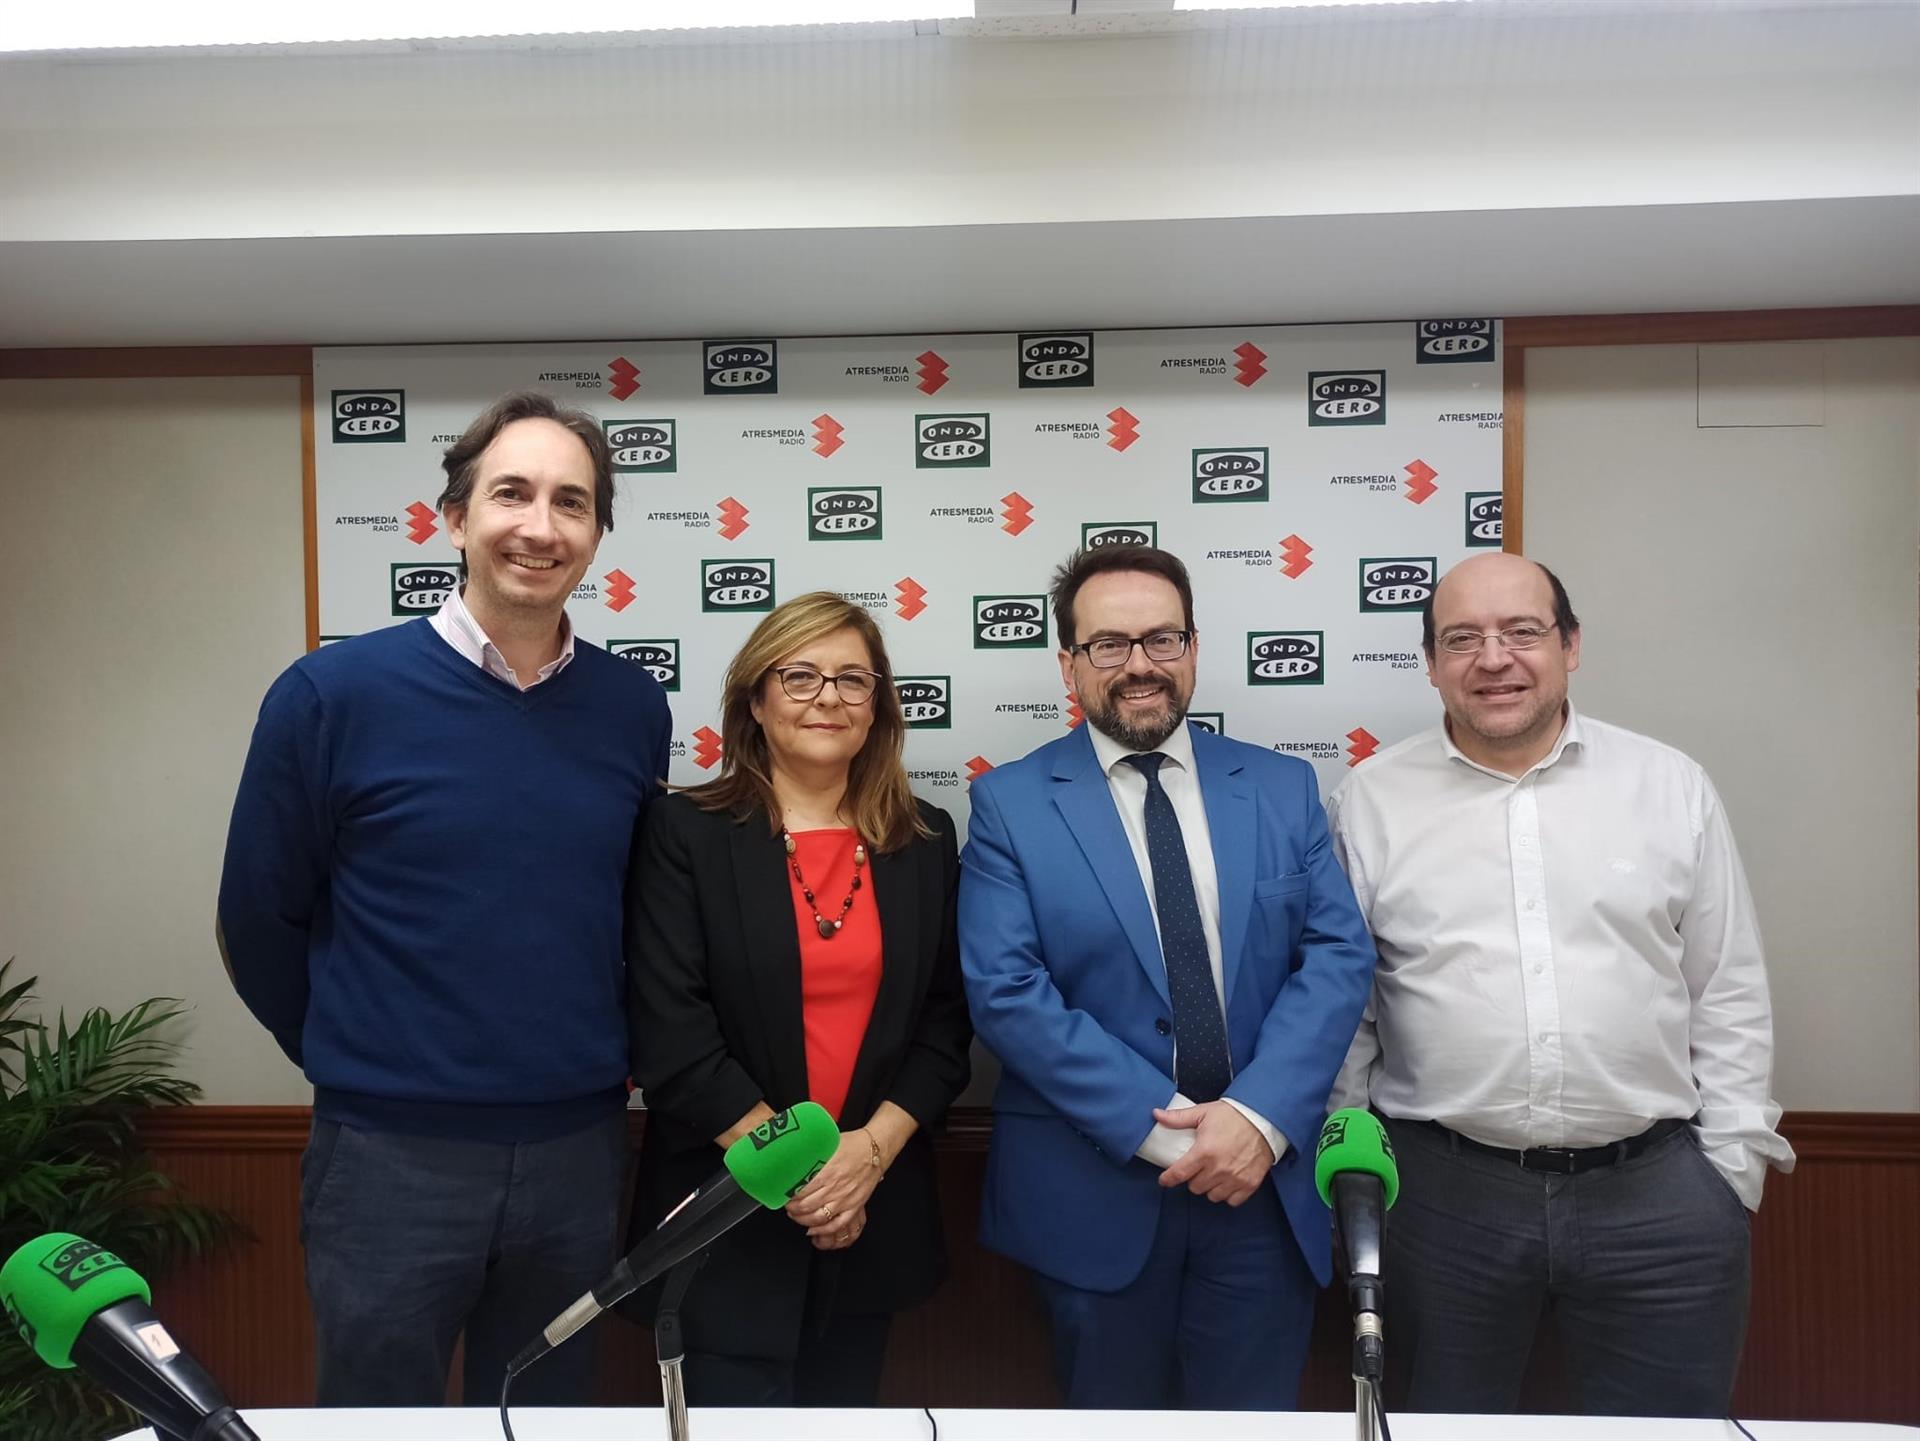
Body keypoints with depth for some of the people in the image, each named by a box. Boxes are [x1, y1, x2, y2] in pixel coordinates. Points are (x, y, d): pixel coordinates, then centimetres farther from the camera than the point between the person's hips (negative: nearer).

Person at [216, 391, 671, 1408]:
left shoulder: (634, 708, -2)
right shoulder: (333, 693, -11)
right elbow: (260, 920, -1)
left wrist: (590, 1061, 10)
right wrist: (355, 1062, 7)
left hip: (579, 1147, 3)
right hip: (391, 1153, -3)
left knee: (549, 1417, 22)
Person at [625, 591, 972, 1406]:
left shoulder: (925, 842, 3)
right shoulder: (687, 831, -7)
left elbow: (945, 1021, 2)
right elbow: (669, 1032, -12)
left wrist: (871, 1149, -11)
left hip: (875, 1209, 4)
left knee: (844, 1408, 17)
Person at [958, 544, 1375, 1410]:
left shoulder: (1282, 788, 4)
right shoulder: (1010, 804, -4)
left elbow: (1339, 957, -2)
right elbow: (1006, 992, -12)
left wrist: (1260, 1116, -16)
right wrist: (1163, 1130, -17)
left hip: (1267, 1184, 2)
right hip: (1093, 1189, -2)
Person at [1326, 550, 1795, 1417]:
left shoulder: (1671, 786, 3)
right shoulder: (1372, 799, 0)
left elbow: (1729, 993, 7)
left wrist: (1733, 1159, 3)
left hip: (1660, 1191, 1)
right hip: (1442, 1194, 0)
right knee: (1450, 1422, 14)